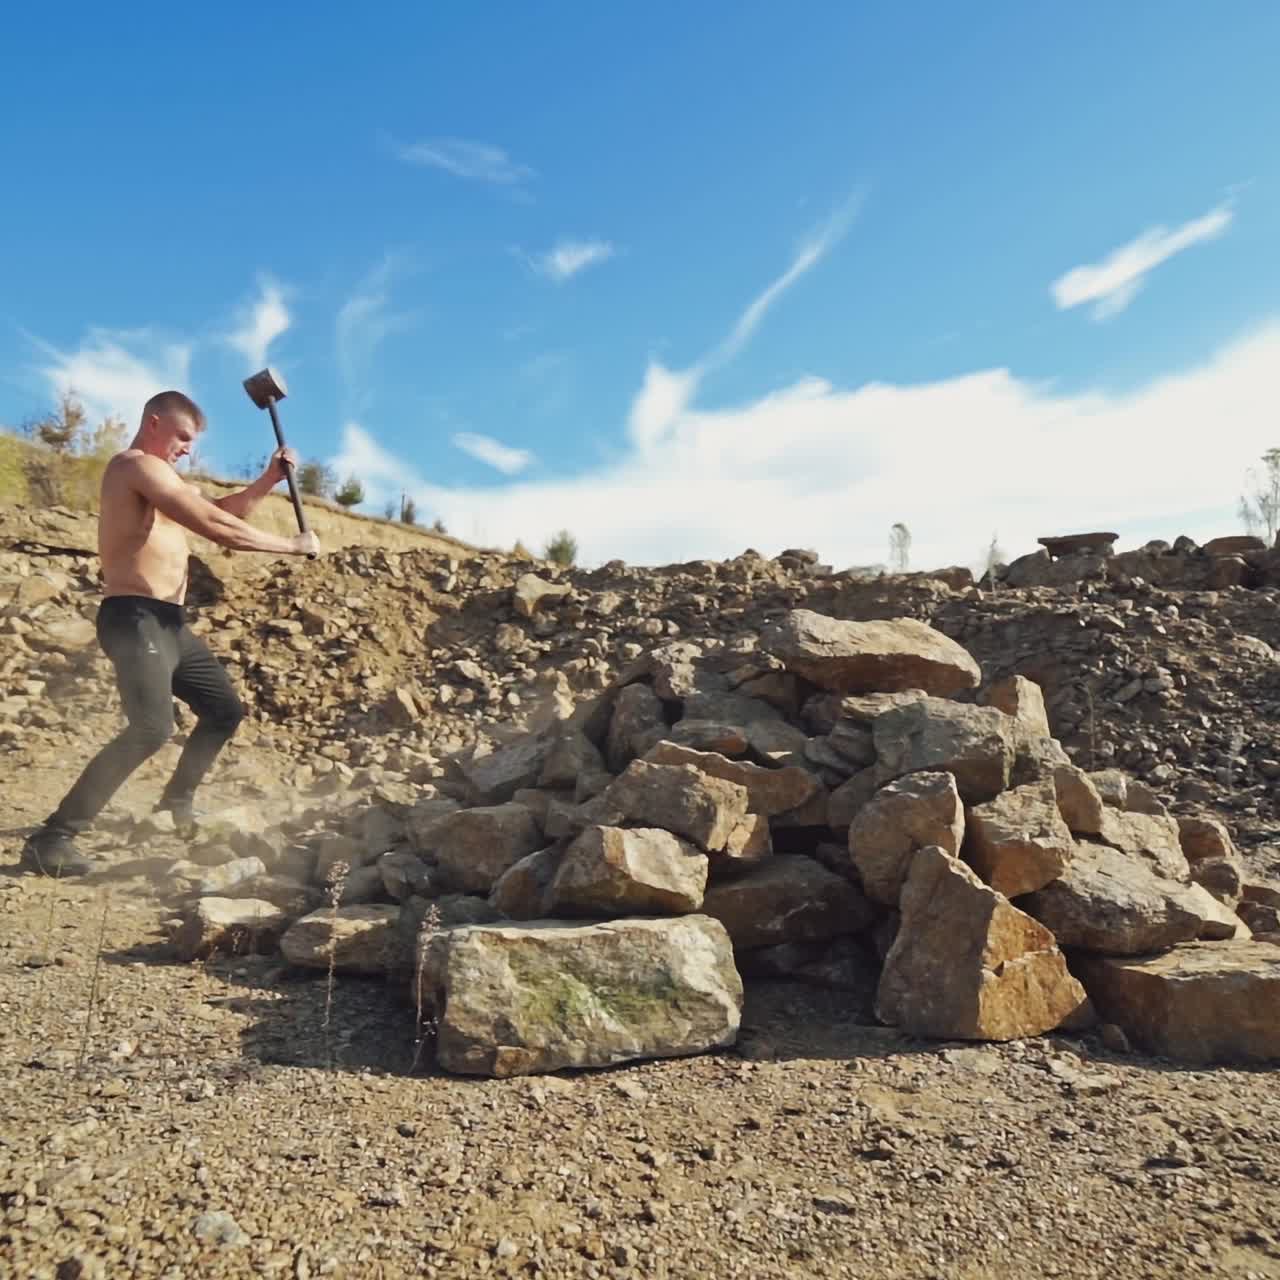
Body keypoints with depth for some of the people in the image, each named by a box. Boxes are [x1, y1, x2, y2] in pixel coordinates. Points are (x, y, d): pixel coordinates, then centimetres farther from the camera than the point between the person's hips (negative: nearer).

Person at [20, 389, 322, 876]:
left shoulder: (160, 478, 21)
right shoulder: (138, 465, -11)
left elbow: (224, 510, 25)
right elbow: (218, 528, -18)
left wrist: (268, 479, 8)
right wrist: (292, 545, -11)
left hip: (168, 622, 11)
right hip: (134, 618, -11)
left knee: (226, 709, 19)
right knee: (153, 728, -27)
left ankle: (177, 800, 35)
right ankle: (52, 838, -20)